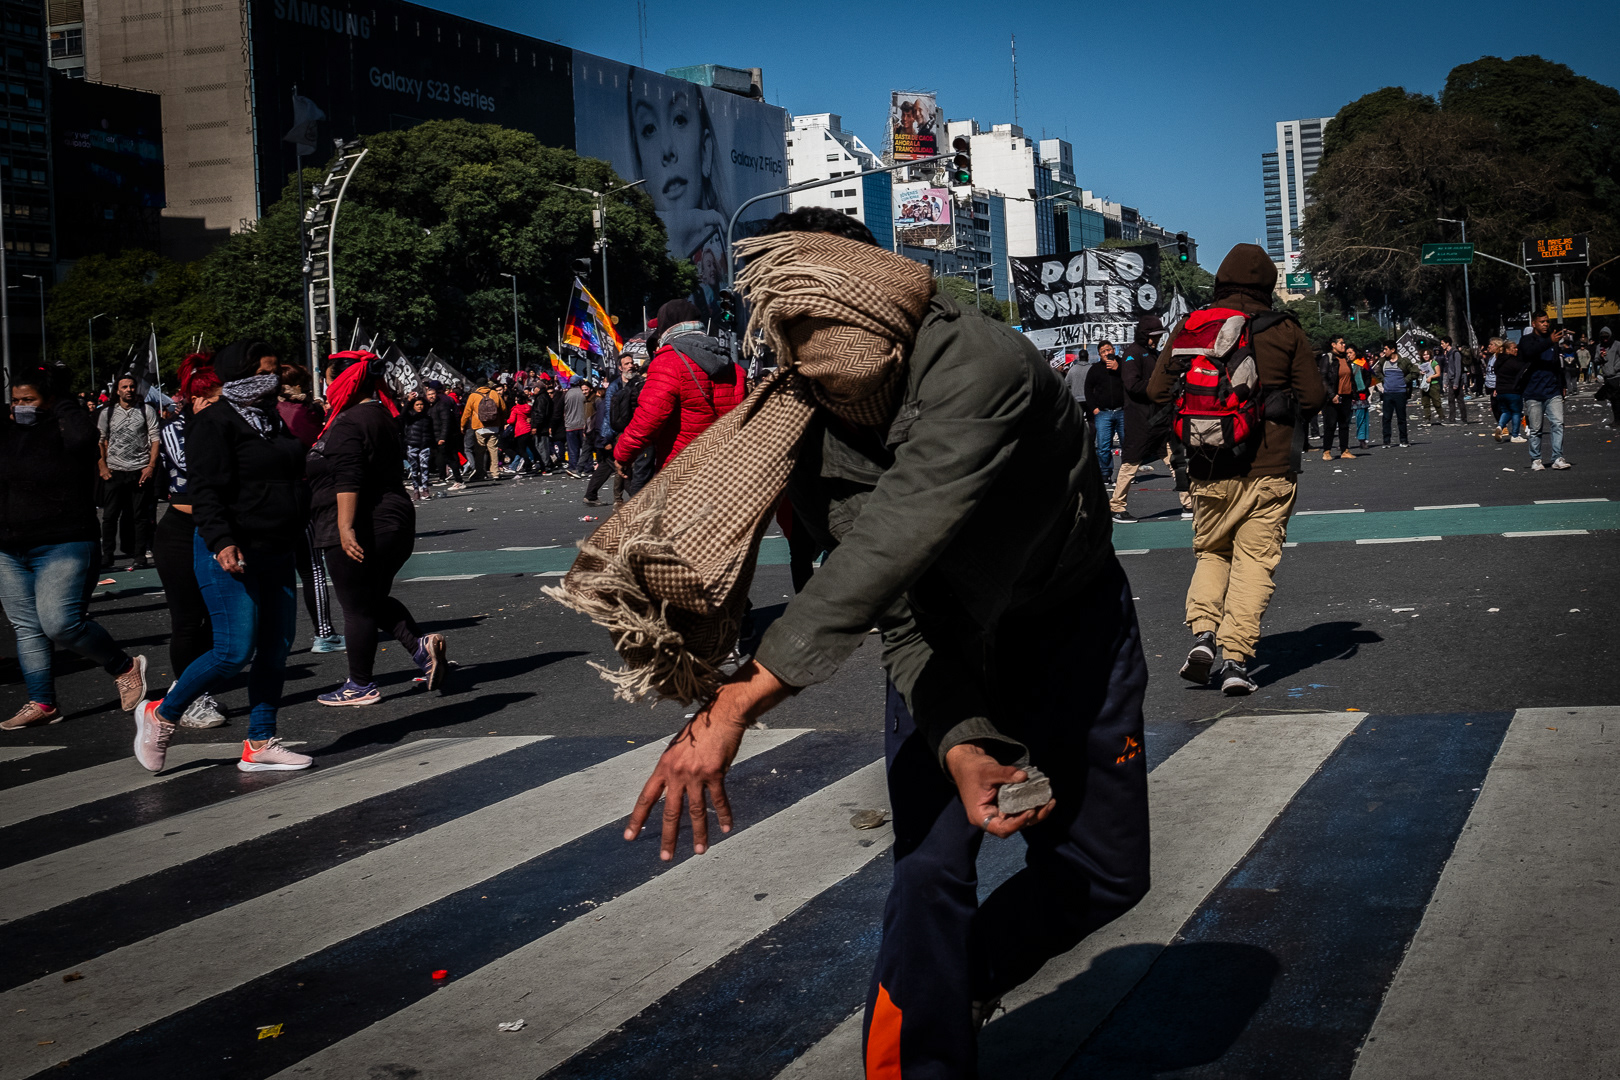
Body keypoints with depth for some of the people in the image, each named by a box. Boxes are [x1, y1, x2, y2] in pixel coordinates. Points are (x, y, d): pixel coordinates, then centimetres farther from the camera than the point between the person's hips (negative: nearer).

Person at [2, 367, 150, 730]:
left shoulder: (63, 432, -9)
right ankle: (41, 703, 14)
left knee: (60, 623, -17)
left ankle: (125, 668, 3)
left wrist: (61, 401, -15)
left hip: (63, 547, -7)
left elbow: (85, 435, -30)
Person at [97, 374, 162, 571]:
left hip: (140, 471, -2)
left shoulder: (147, 411, 4)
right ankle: (106, 555, 10)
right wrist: (103, 466, 3)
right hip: (114, 471, 2)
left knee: (140, 516, 0)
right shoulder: (108, 413, 9)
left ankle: (140, 556, 5)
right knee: (110, 515, 2)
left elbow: (155, 439, 1)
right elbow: (101, 441, 11)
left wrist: (151, 466, -7)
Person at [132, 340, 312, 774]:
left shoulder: (272, 421, 17)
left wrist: (295, 544, 26)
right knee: (235, 650, -12)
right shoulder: (216, 423, -10)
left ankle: (259, 745, 14)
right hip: (230, 557, -9)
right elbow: (205, 490, -18)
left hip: (277, 554, 9)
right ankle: (160, 715, 9)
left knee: (277, 648, 6)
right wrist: (222, 542, -31)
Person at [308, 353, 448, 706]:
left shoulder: (348, 424, -16)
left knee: (358, 607, 1)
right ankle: (421, 645, 3)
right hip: (391, 522, 10)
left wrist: (346, 527, -29)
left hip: (359, 534, -10)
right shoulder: (379, 415, 15)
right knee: (374, 600, 21)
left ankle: (361, 686, 10)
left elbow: (348, 480, -25)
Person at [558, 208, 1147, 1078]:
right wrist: (961, 749, -34)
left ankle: (958, 980, 31)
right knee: (930, 870, -11)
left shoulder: (979, 369, -36)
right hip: (947, 650, 2)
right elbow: (902, 624, -16)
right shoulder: (812, 444, -17)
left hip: (1074, 626, -2)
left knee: (1103, 874, 6)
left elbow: (889, 550, -46)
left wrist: (734, 705, -50)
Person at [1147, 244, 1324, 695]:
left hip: (1210, 468, 2)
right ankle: (1237, 660, -4)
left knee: (1210, 552, 19)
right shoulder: (1285, 331, -2)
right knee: (1255, 561, 2)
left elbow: (1158, 389, 3)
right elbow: (1313, 397, 0)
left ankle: (1203, 632, 0)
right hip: (1269, 470, -2)